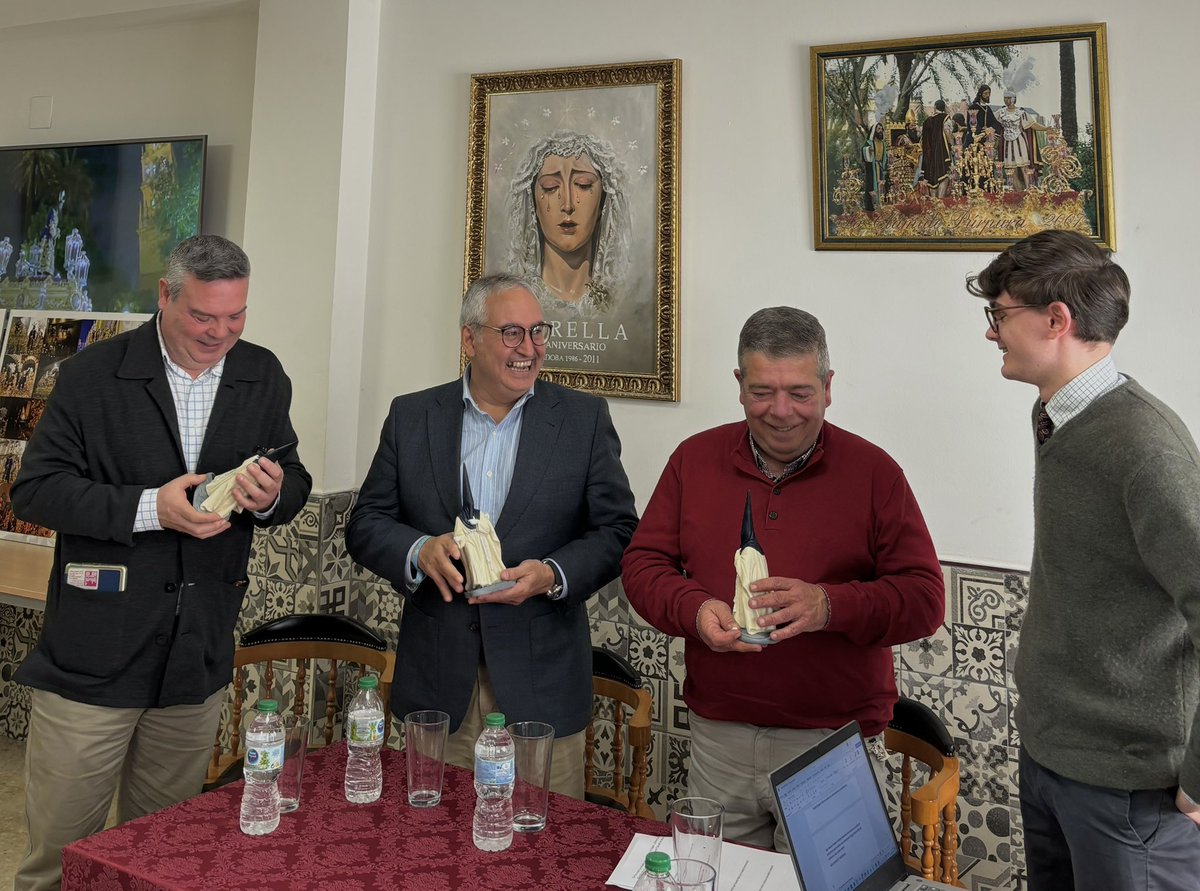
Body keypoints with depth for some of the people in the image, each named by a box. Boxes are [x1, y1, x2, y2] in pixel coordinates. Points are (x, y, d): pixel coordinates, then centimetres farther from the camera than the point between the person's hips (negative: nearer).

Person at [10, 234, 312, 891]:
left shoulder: (263, 377, 5)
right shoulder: (93, 375, -6)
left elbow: (294, 485, 10)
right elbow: (34, 490, -9)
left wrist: (272, 496, -14)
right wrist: (149, 508, -22)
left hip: (199, 660, 3)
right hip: (93, 657, -3)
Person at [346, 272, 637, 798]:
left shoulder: (585, 419, 1)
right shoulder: (411, 417, 5)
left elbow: (618, 530, 0)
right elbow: (365, 524, 4)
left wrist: (554, 575, -18)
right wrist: (420, 552, -16)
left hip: (542, 687, -1)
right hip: (436, 684, 2)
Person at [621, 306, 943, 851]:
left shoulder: (873, 471, -3)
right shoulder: (696, 458, 4)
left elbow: (925, 596, -6)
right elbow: (642, 564, 4)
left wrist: (830, 606, -24)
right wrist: (696, 610, -16)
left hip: (835, 746, -2)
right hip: (717, 739, 3)